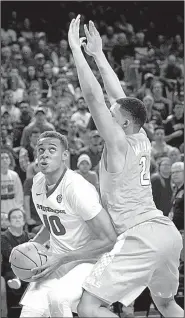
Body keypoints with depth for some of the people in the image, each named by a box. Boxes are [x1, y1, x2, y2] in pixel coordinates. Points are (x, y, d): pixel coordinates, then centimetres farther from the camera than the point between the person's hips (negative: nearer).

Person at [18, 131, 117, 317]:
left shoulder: (76, 188, -22)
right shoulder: (38, 182, 2)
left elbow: (108, 240, -23)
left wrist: (61, 259, -22)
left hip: (89, 261, -7)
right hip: (56, 262, 7)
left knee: (57, 298, -33)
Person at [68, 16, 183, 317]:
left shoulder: (119, 143, -6)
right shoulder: (142, 140, 13)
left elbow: (93, 97, -12)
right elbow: (119, 97, 23)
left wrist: (76, 48, -7)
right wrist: (98, 53, 27)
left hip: (142, 236, -10)